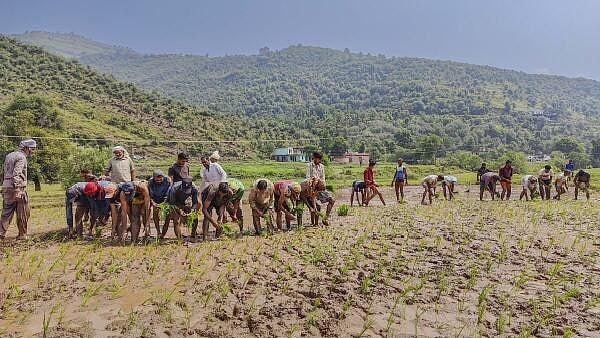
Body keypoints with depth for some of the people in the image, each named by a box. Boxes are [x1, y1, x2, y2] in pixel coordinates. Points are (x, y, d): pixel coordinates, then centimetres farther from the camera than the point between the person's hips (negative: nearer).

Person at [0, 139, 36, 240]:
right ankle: (22, 235, 9)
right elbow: (16, 174, -21)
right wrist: (17, 190, -24)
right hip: (18, 188, -8)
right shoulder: (21, 157, -10)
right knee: (23, 213, 2)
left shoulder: (9, 155, 18)